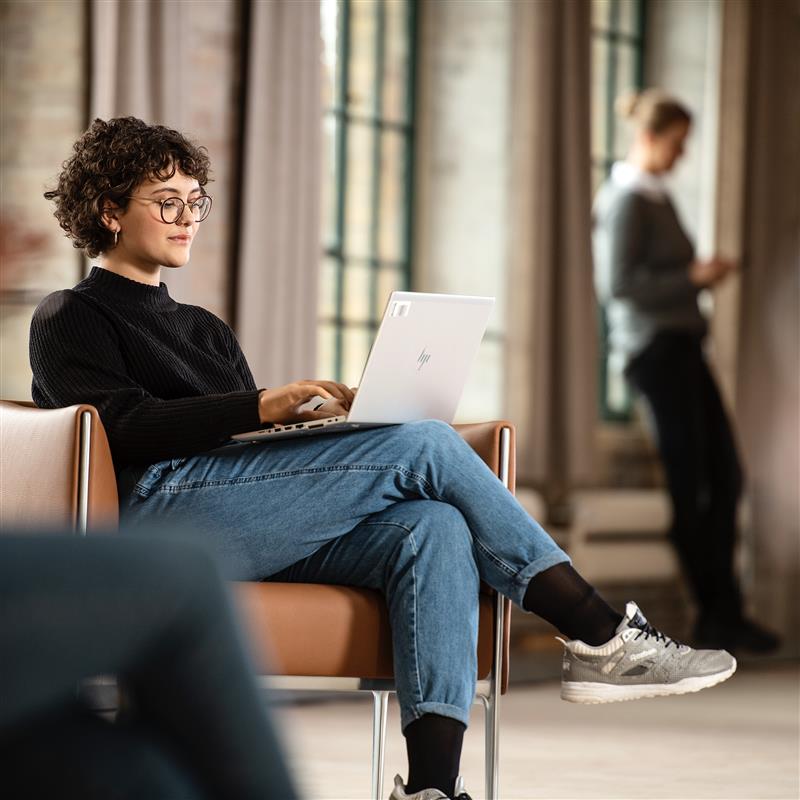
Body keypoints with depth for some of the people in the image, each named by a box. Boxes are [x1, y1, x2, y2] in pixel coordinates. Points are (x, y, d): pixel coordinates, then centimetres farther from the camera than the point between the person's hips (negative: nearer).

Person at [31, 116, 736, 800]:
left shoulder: (204, 329, 35)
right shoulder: (70, 319, 12)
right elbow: (122, 427, -7)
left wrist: (310, 413, 1)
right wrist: (262, 407, -16)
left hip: (252, 530, 7)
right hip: (156, 507, -7)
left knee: (433, 528, -24)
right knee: (424, 446, -20)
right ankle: (600, 635, -18)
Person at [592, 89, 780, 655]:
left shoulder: (656, 196, 19)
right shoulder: (627, 200, -9)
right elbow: (618, 284, -17)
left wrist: (701, 275, 8)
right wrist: (693, 277, -16)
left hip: (682, 342, 10)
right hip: (654, 346, -10)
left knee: (725, 476, 7)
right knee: (688, 485, -5)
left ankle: (724, 614, 12)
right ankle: (715, 617, 1)